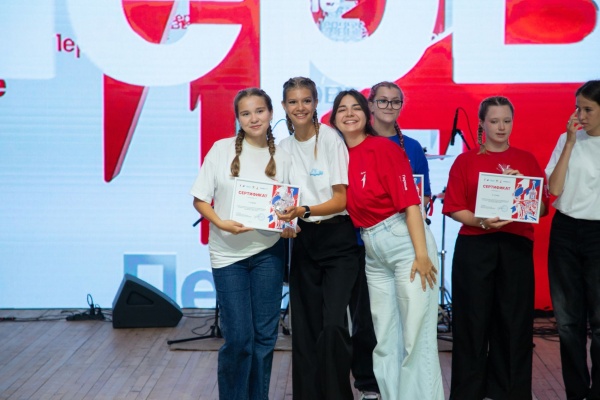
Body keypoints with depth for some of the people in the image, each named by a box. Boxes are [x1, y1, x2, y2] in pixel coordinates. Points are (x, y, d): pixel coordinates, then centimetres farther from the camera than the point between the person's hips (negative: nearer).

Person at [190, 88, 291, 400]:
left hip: (268, 253, 2)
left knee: (265, 335, 6)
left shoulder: (281, 157, 3)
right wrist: (221, 223, -18)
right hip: (228, 254, -2)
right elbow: (200, 199, -1)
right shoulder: (222, 149, -2)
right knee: (238, 337, -4)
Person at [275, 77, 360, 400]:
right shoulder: (283, 148, 8)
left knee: (333, 326, -15)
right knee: (306, 327, 4)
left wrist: (305, 210, -25)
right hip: (303, 242, 5)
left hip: (338, 241, -5)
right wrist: (285, 219, -7)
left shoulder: (331, 139, -8)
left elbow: (341, 199, -11)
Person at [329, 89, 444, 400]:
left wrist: (422, 254, -20)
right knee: (384, 338, 12)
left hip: (406, 241, -7)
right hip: (373, 252, 7)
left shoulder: (384, 148, -10)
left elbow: (410, 201, -14)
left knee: (417, 335, -4)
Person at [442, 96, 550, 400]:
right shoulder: (465, 161, 5)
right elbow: (453, 207, 0)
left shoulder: (527, 160, 11)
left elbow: (543, 207, 8)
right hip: (474, 248, -2)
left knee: (515, 320, 2)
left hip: (517, 248, 2)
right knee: (473, 319, -1)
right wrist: (480, 222, -16)